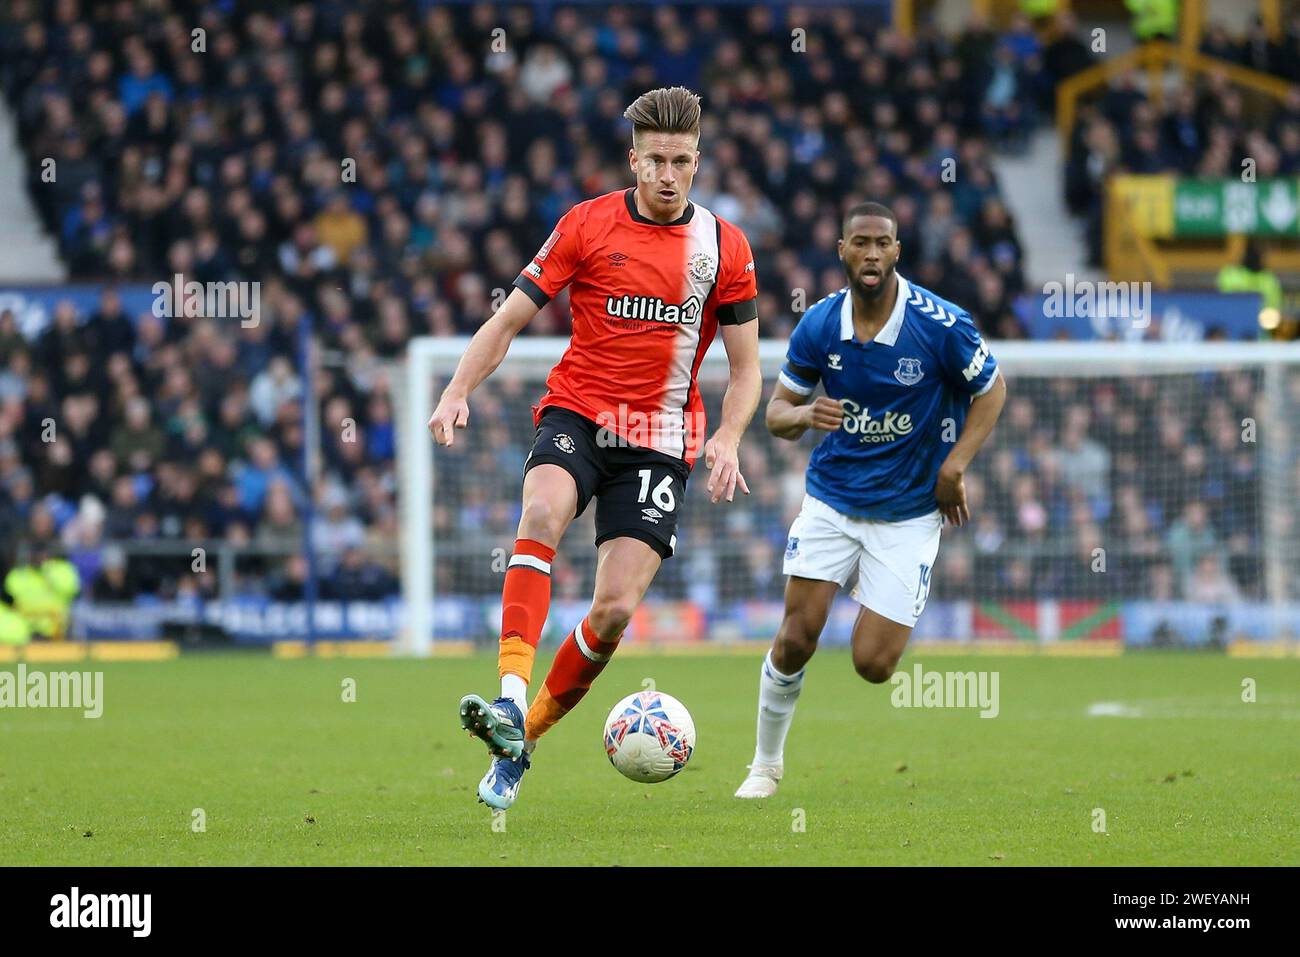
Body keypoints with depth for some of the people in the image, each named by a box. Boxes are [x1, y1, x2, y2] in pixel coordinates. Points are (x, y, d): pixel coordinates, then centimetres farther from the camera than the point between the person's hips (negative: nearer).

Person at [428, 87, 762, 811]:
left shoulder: (725, 247, 3)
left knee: (616, 610, -10)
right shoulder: (587, 225, 1)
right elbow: (509, 320, 3)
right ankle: (511, 700, -43)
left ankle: (524, 739, 10)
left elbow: (747, 369, 9)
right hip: (577, 415, -1)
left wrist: (728, 440, -10)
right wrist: (459, 391, -12)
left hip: (660, 442, 1)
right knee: (543, 512, -34)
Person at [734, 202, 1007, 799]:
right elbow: (777, 411, 3)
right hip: (831, 499, 2)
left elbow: (991, 390, 0)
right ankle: (767, 762, 13)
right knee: (796, 640, -9)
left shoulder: (940, 325, -15)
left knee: (872, 664, -8)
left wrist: (954, 466, -10)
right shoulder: (819, 326, -6)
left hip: (908, 513, -2)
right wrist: (805, 416, -21)